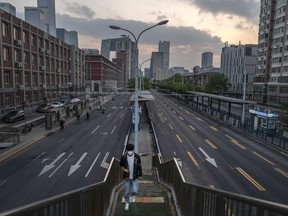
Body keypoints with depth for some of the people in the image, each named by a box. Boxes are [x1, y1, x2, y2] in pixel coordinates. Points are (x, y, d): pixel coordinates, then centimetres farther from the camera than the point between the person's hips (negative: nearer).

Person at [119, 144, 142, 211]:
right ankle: (127, 203, 37)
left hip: (134, 177, 0)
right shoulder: (123, 157, -14)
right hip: (126, 177, 0)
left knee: (134, 191, -8)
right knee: (126, 192, 9)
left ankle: (133, 195, 30)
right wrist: (123, 169, -18)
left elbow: (139, 166, 0)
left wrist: (140, 175, 7)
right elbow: (121, 165, 3)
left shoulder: (137, 157, -13)